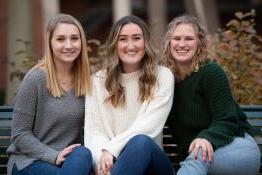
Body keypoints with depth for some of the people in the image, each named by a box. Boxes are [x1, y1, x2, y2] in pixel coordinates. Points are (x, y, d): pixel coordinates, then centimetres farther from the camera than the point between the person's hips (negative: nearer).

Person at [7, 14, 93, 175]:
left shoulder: (85, 81, 5)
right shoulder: (36, 79, -10)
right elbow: (20, 135, -8)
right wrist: (54, 156, -19)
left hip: (73, 158, 5)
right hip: (29, 161, -4)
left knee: (83, 154, -31)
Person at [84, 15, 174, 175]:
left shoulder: (163, 76, 6)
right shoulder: (97, 81, 11)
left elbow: (149, 125, -8)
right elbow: (92, 131, 0)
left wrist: (111, 149, -21)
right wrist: (102, 157, -22)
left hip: (151, 160, 0)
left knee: (140, 142, -38)